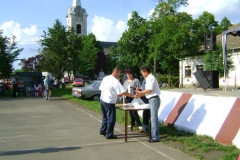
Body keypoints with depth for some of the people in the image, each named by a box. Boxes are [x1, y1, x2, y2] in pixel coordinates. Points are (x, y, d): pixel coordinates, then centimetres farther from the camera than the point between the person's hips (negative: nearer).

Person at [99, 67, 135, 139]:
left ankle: (103, 131, 33)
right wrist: (133, 95, -14)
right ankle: (109, 134, 9)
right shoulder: (115, 81, -16)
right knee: (111, 119, 3)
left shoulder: (105, 78, 7)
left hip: (102, 100, 8)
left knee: (105, 117, 22)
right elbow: (123, 92, -20)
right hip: (109, 102, -8)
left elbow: (101, 88, 13)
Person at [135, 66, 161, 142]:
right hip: (152, 100, 10)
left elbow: (149, 90, -19)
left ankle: (155, 137, -4)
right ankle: (154, 135, 27)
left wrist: (140, 92, -5)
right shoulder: (149, 78, 15)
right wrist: (140, 94, 8)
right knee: (153, 118, 16)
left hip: (154, 99, -10)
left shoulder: (151, 78, -13)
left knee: (154, 118, -8)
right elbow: (148, 91, 16)